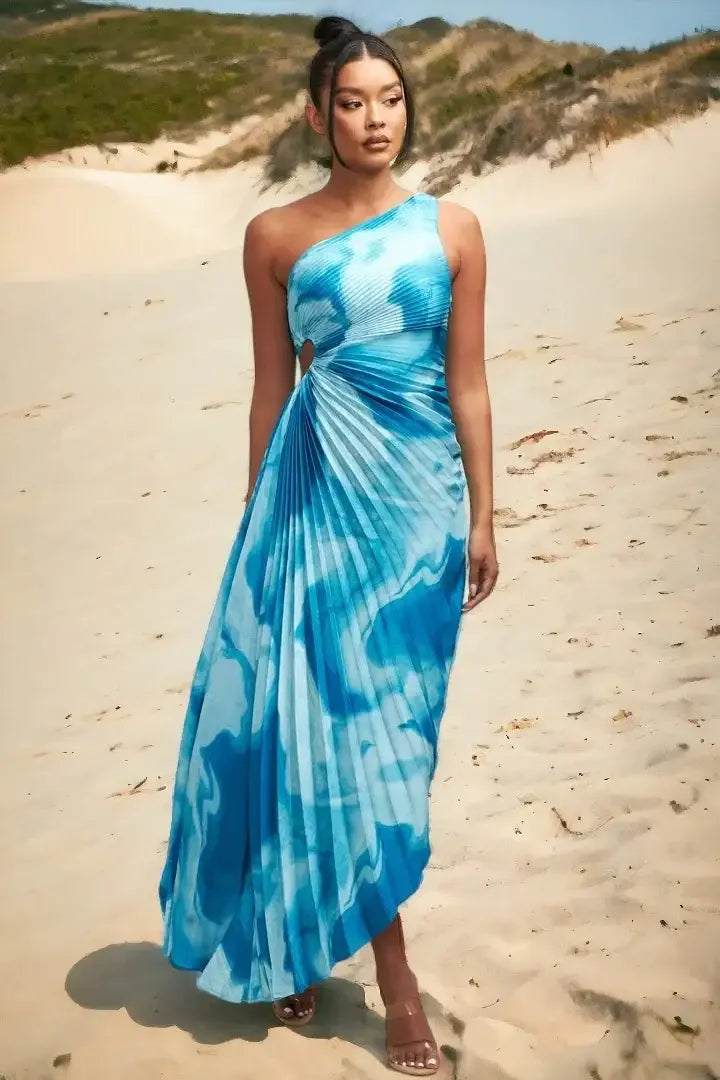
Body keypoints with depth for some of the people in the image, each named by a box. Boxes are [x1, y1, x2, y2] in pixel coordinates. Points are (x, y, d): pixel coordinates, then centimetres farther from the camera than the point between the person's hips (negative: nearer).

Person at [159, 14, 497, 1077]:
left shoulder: (452, 228, 4)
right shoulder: (275, 236, 4)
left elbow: (468, 384, 4)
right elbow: (271, 388, 7)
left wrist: (481, 516, 3)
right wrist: (259, 518, 9)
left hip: (419, 490, 1)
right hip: (317, 490, 0)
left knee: (389, 717, 7)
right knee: (324, 709, -2)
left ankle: (315, 936, 29)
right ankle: (395, 977, 12)